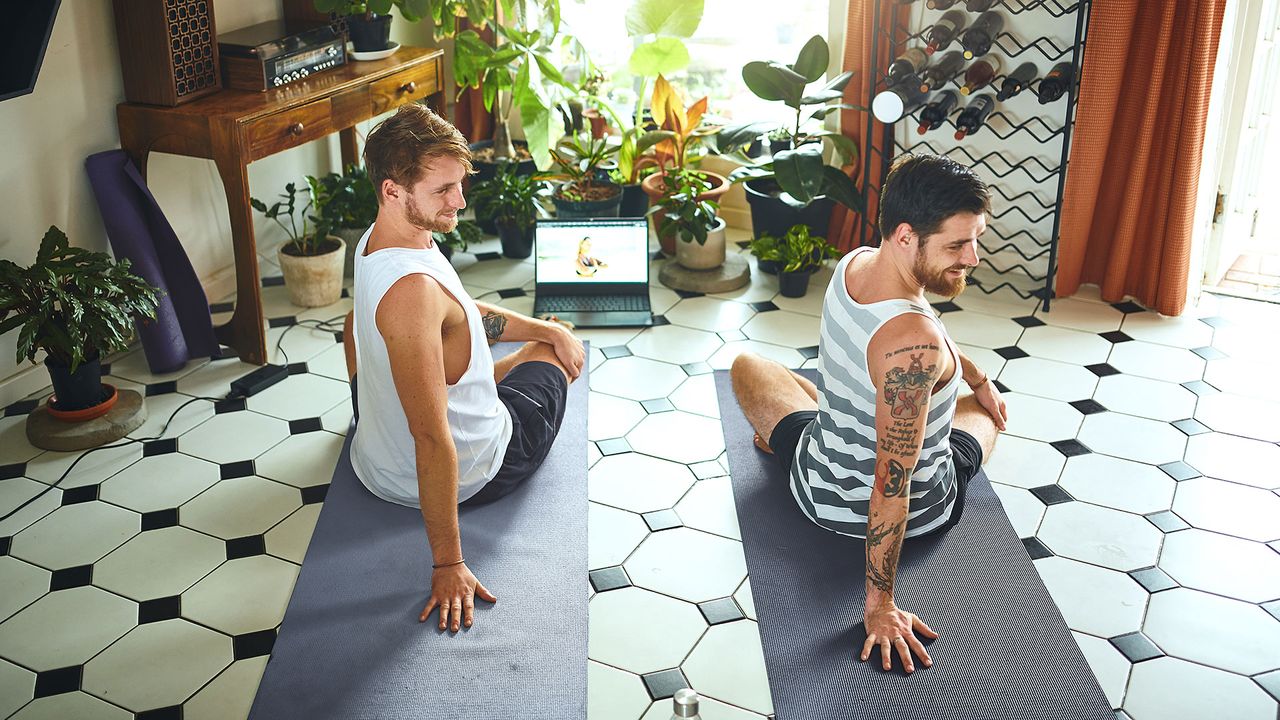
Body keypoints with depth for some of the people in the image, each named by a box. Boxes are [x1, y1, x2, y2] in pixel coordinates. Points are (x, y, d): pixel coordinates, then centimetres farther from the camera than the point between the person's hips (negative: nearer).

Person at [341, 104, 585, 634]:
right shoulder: (413, 289, -38)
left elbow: (462, 310, 11)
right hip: (468, 475, -7)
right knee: (550, 356, 22)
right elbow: (433, 442, -36)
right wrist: (448, 565, -30)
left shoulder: (375, 240, -7)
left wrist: (550, 328, 12)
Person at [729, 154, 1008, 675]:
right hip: (920, 512, -4)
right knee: (985, 412, 31)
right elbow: (891, 491, -34)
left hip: (821, 493, 4)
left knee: (747, 366, 31)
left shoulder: (852, 264, -14)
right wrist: (880, 606, -25)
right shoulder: (913, 344, -39)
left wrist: (978, 378, 25)